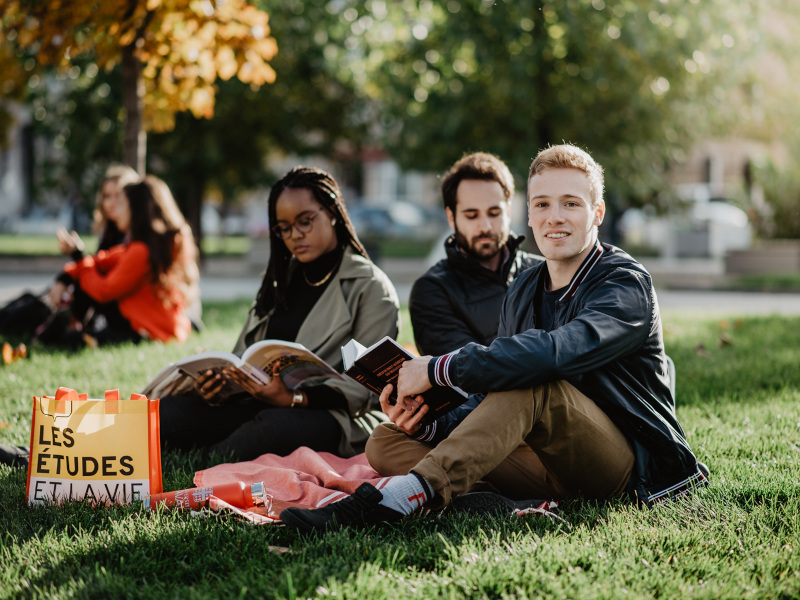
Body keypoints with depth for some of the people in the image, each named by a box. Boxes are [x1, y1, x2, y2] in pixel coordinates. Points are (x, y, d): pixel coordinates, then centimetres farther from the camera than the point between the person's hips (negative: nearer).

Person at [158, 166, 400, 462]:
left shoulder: (371, 288, 3)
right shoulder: (279, 280, 25)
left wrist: (293, 399, -23)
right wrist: (217, 380, -4)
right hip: (259, 406, 6)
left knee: (276, 425, -40)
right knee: (167, 412, -18)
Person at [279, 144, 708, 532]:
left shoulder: (626, 285, -10)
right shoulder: (523, 292, 14)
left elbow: (559, 352, -31)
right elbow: (494, 390, 11)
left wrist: (439, 370, -27)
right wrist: (429, 405, -12)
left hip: (628, 460, -7)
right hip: (551, 464, 7)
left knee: (528, 384, -36)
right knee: (385, 442, -9)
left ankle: (411, 493, -47)